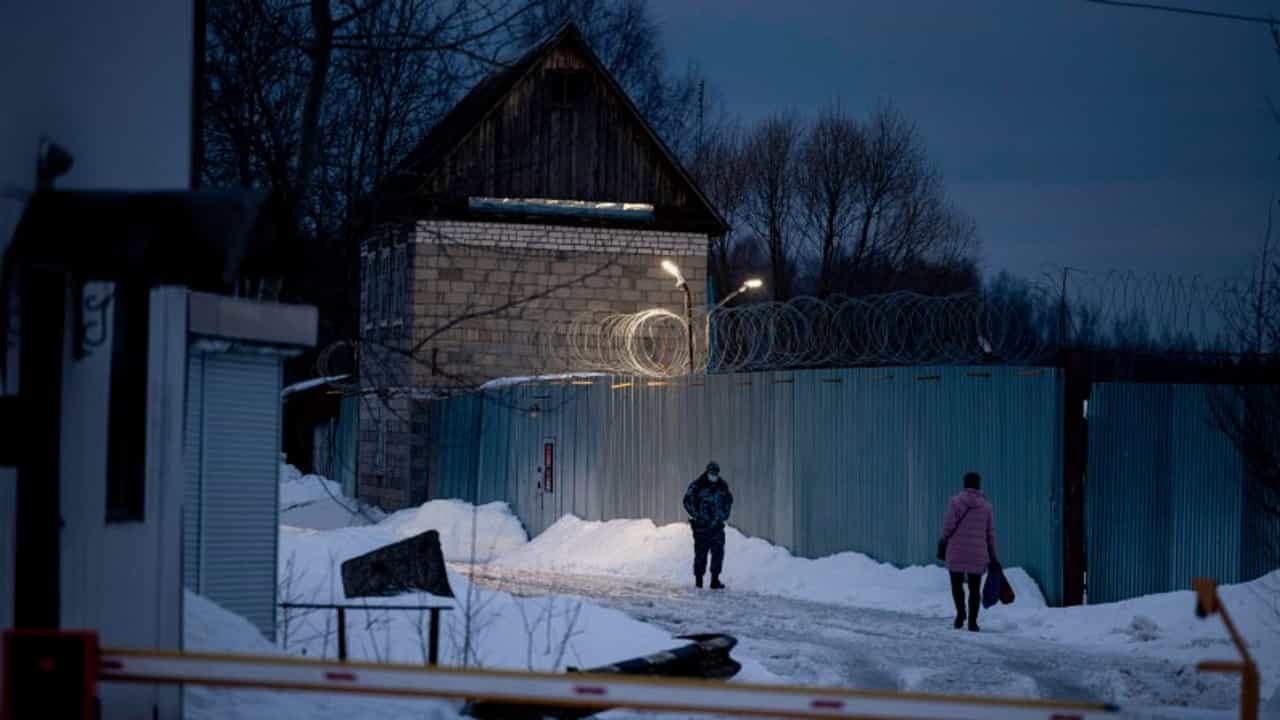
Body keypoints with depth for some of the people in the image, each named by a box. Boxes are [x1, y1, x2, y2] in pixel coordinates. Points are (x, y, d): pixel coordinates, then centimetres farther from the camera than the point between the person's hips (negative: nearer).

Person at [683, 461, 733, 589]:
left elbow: (729, 500, 22)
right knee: (701, 552, 3)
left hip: (717, 525, 3)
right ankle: (698, 580, 15)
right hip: (701, 525, -3)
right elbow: (688, 501, -5)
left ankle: (715, 580, -3)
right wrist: (696, 515, -10)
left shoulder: (722, 486, 8)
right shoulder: (697, 486, -7)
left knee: (718, 552, -5)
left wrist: (724, 515, 12)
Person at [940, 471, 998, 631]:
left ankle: (961, 611, -9)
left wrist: (945, 541, 11)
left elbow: (948, 526, -10)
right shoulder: (986, 506, 3)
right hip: (977, 555, 2)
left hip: (956, 552, -2)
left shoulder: (955, 501, -6)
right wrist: (992, 556, 13)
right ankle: (972, 621, 3)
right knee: (975, 588, 10)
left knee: (957, 584, 13)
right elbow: (990, 534, 5)